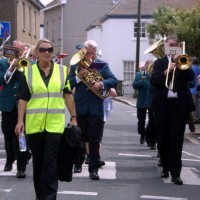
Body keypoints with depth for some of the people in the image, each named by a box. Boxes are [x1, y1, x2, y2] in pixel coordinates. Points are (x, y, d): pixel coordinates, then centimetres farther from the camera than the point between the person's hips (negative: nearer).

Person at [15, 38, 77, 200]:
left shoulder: (62, 70, 5)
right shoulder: (28, 72, 3)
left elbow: (68, 95, 7)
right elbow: (23, 98, 2)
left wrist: (73, 117, 5)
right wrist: (20, 120, -5)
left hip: (55, 123, -1)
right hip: (34, 124, 1)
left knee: (50, 162, -5)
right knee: (38, 161, 10)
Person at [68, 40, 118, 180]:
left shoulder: (102, 65, 5)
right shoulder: (75, 65, 7)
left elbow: (114, 81, -6)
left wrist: (102, 83, -24)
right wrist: (78, 77, -18)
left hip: (96, 109, -1)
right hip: (79, 108, 1)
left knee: (95, 141, 0)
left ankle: (94, 169, 3)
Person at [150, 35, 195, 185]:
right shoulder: (159, 62, 9)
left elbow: (191, 77, -6)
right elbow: (153, 81, -5)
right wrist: (166, 71, -20)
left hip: (180, 104, -1)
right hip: (163, 104, 1)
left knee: (177, 138, -6)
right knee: (164, 138, 8)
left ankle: (175, 172, -9)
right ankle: (166, 167, 21)